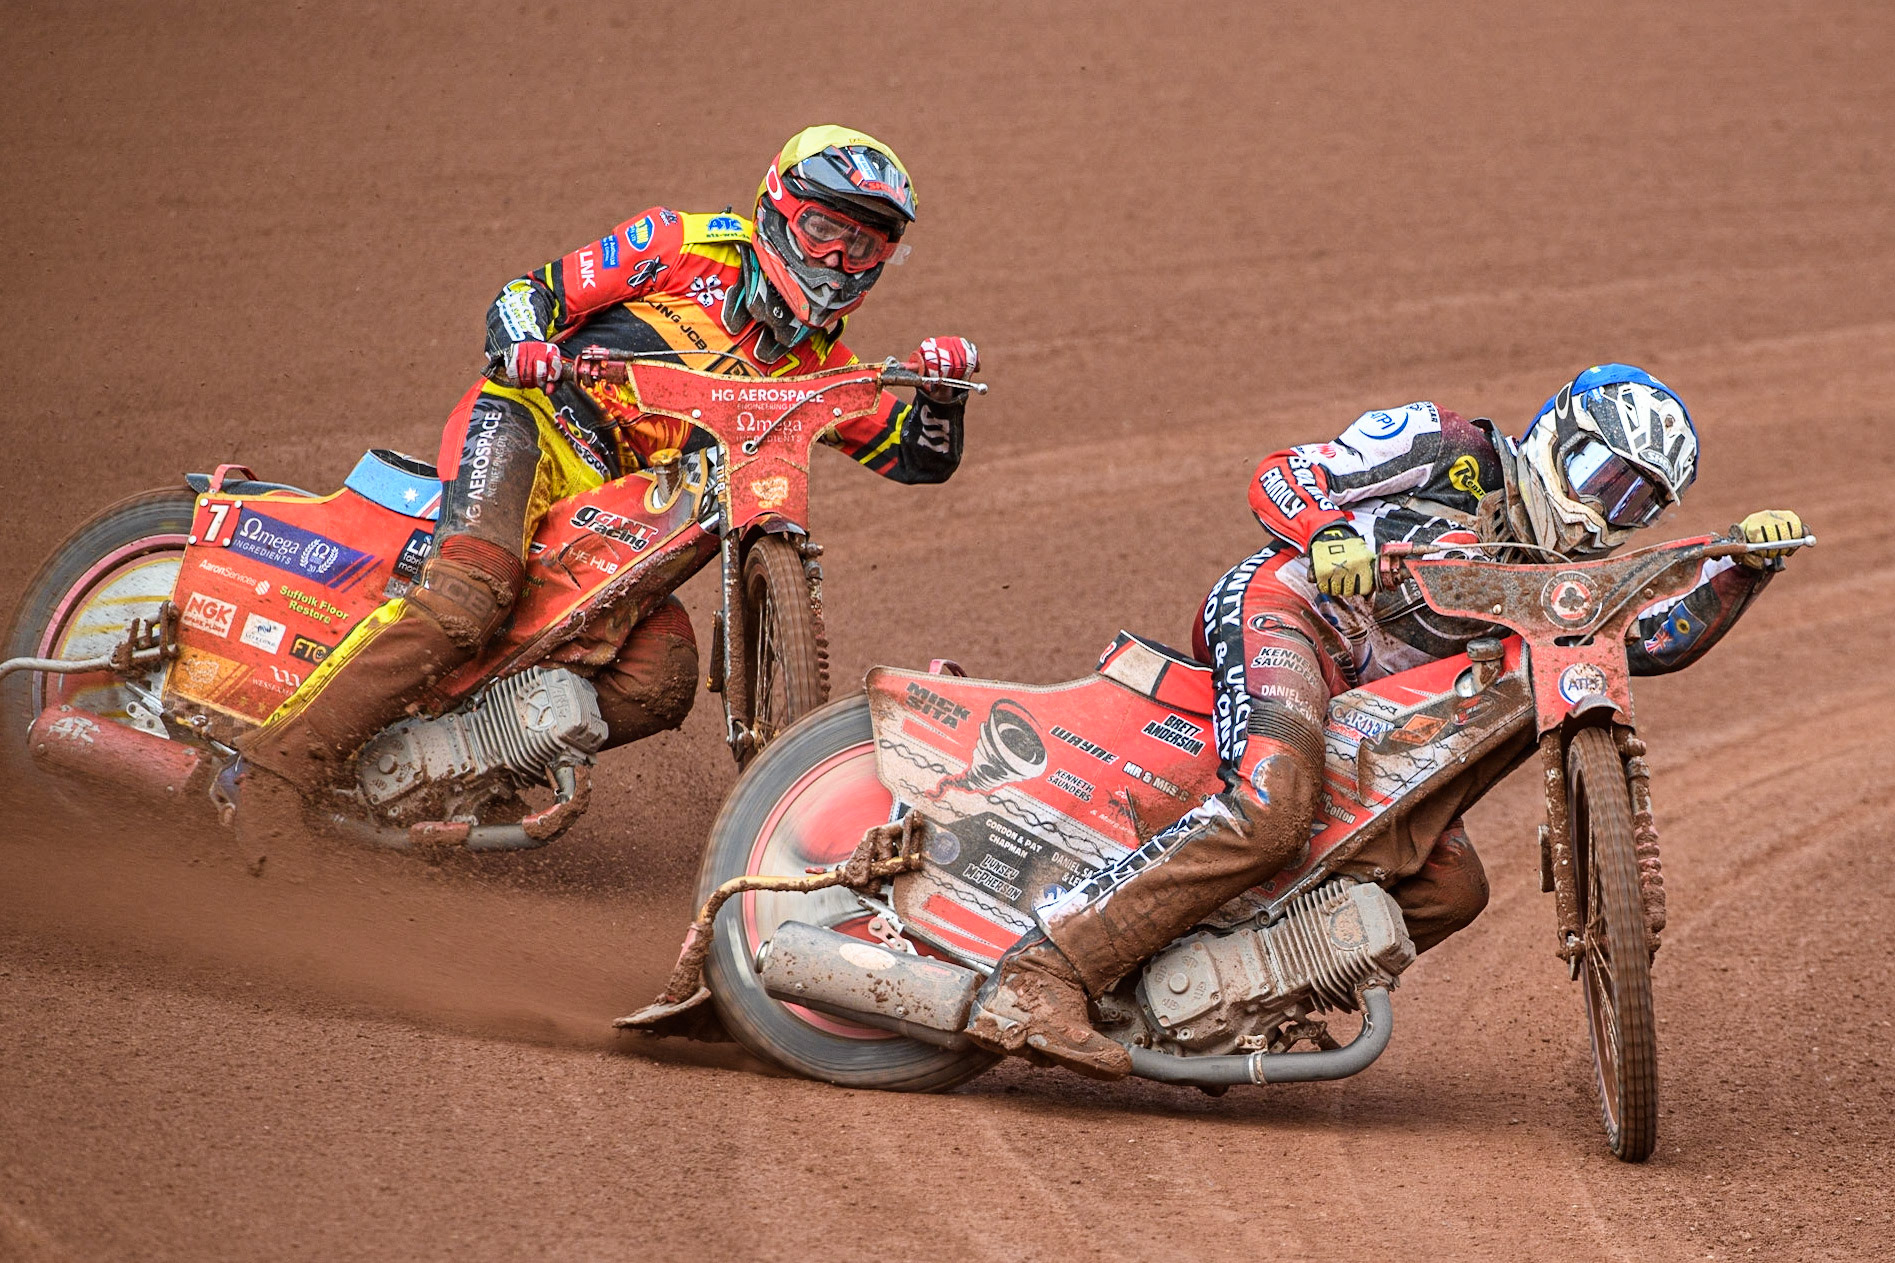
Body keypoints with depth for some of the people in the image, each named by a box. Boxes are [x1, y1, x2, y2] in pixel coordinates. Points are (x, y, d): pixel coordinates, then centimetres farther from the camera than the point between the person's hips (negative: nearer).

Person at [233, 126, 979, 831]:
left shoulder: (817, 364, 18)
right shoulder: (690, 244, 5)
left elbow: (918, 457, 17)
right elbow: (530, 293, 3)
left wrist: (942, 392, -5)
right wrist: (522, 344, -20)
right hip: (535, 421, -6)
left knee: (661, 680, -19)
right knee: (471, 593, -33)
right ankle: (282, 762, -34)